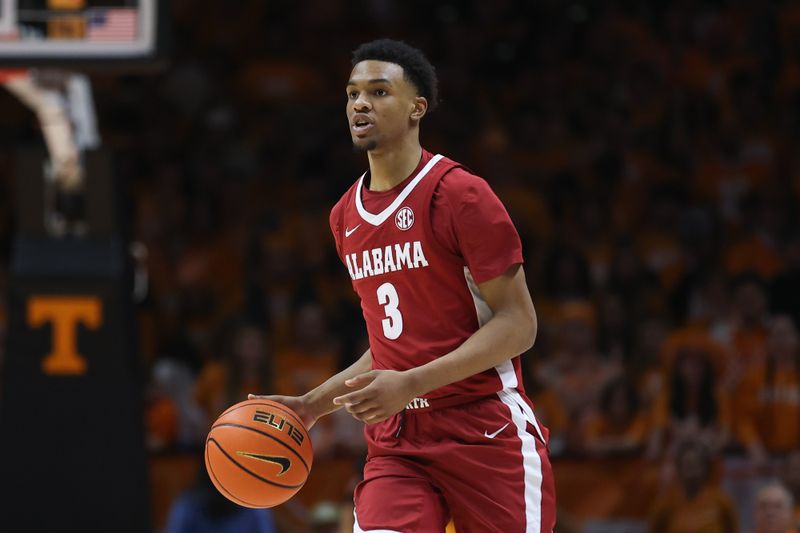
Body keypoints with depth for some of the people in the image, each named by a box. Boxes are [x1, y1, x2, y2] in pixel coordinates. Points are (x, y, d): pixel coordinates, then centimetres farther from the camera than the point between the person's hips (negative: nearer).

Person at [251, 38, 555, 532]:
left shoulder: (460, 195, -10)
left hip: (486, 434, -5)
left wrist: (411, 385, -22)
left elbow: (517, 323, -14)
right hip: (398, 444, 5)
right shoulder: (346, 218, 12)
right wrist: (313, 404, 12)